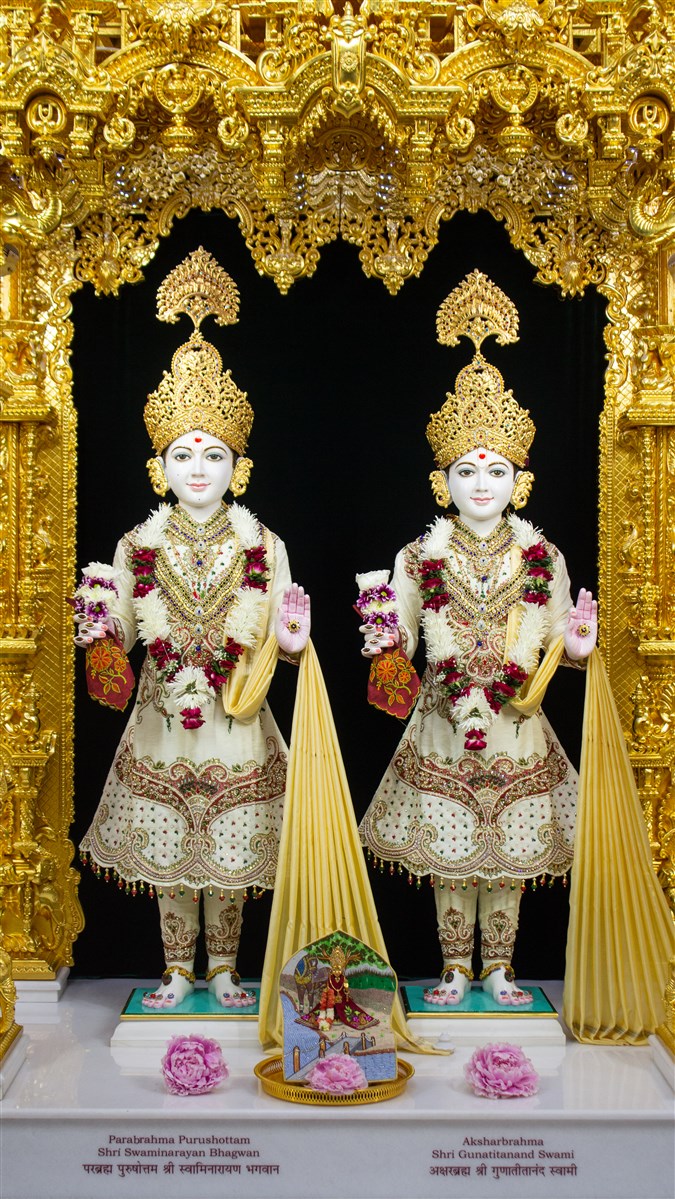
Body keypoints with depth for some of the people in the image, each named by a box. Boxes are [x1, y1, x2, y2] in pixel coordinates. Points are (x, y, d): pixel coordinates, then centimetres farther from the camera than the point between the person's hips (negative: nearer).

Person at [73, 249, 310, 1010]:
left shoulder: (262, 545, 0)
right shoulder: (137, 547, 1)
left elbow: (280, 636, 3)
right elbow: (118, 635, 4)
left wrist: (290, 639, -19)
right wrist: (100, 632, -17)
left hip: (236, 729, 0)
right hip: (162, 728, 1)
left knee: (231, 859, 9)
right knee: (168, 859, 10)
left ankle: (223, 970, 27)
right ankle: (178, 971, 26)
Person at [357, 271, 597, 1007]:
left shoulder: (542, 557, 2)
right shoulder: (419, 558, -1)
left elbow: (559, 644, 6)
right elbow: (398, 649, 1)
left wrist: (577, 644, -15)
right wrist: (383, 637, -20)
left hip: (517, 733, 1)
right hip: (444, 730, -1)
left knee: (510, 859, 9)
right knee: (447, 859, 7)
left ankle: (498, 970, 25)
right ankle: (455, 969, 24)